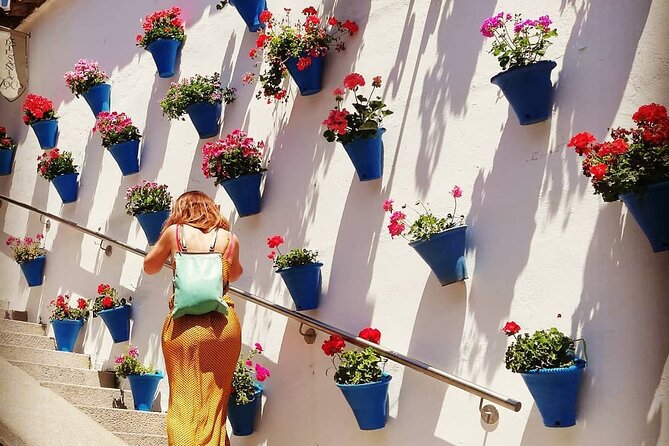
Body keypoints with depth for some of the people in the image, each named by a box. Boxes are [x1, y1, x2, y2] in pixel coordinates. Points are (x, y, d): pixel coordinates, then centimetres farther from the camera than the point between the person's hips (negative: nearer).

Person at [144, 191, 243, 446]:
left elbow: (149, 267, 19)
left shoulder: (174, 232, 5)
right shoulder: (230, 239, 8)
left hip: (183, 325, -1)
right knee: (214, 403, 11)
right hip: (223, 324, 1)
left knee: (183, 403, 5)